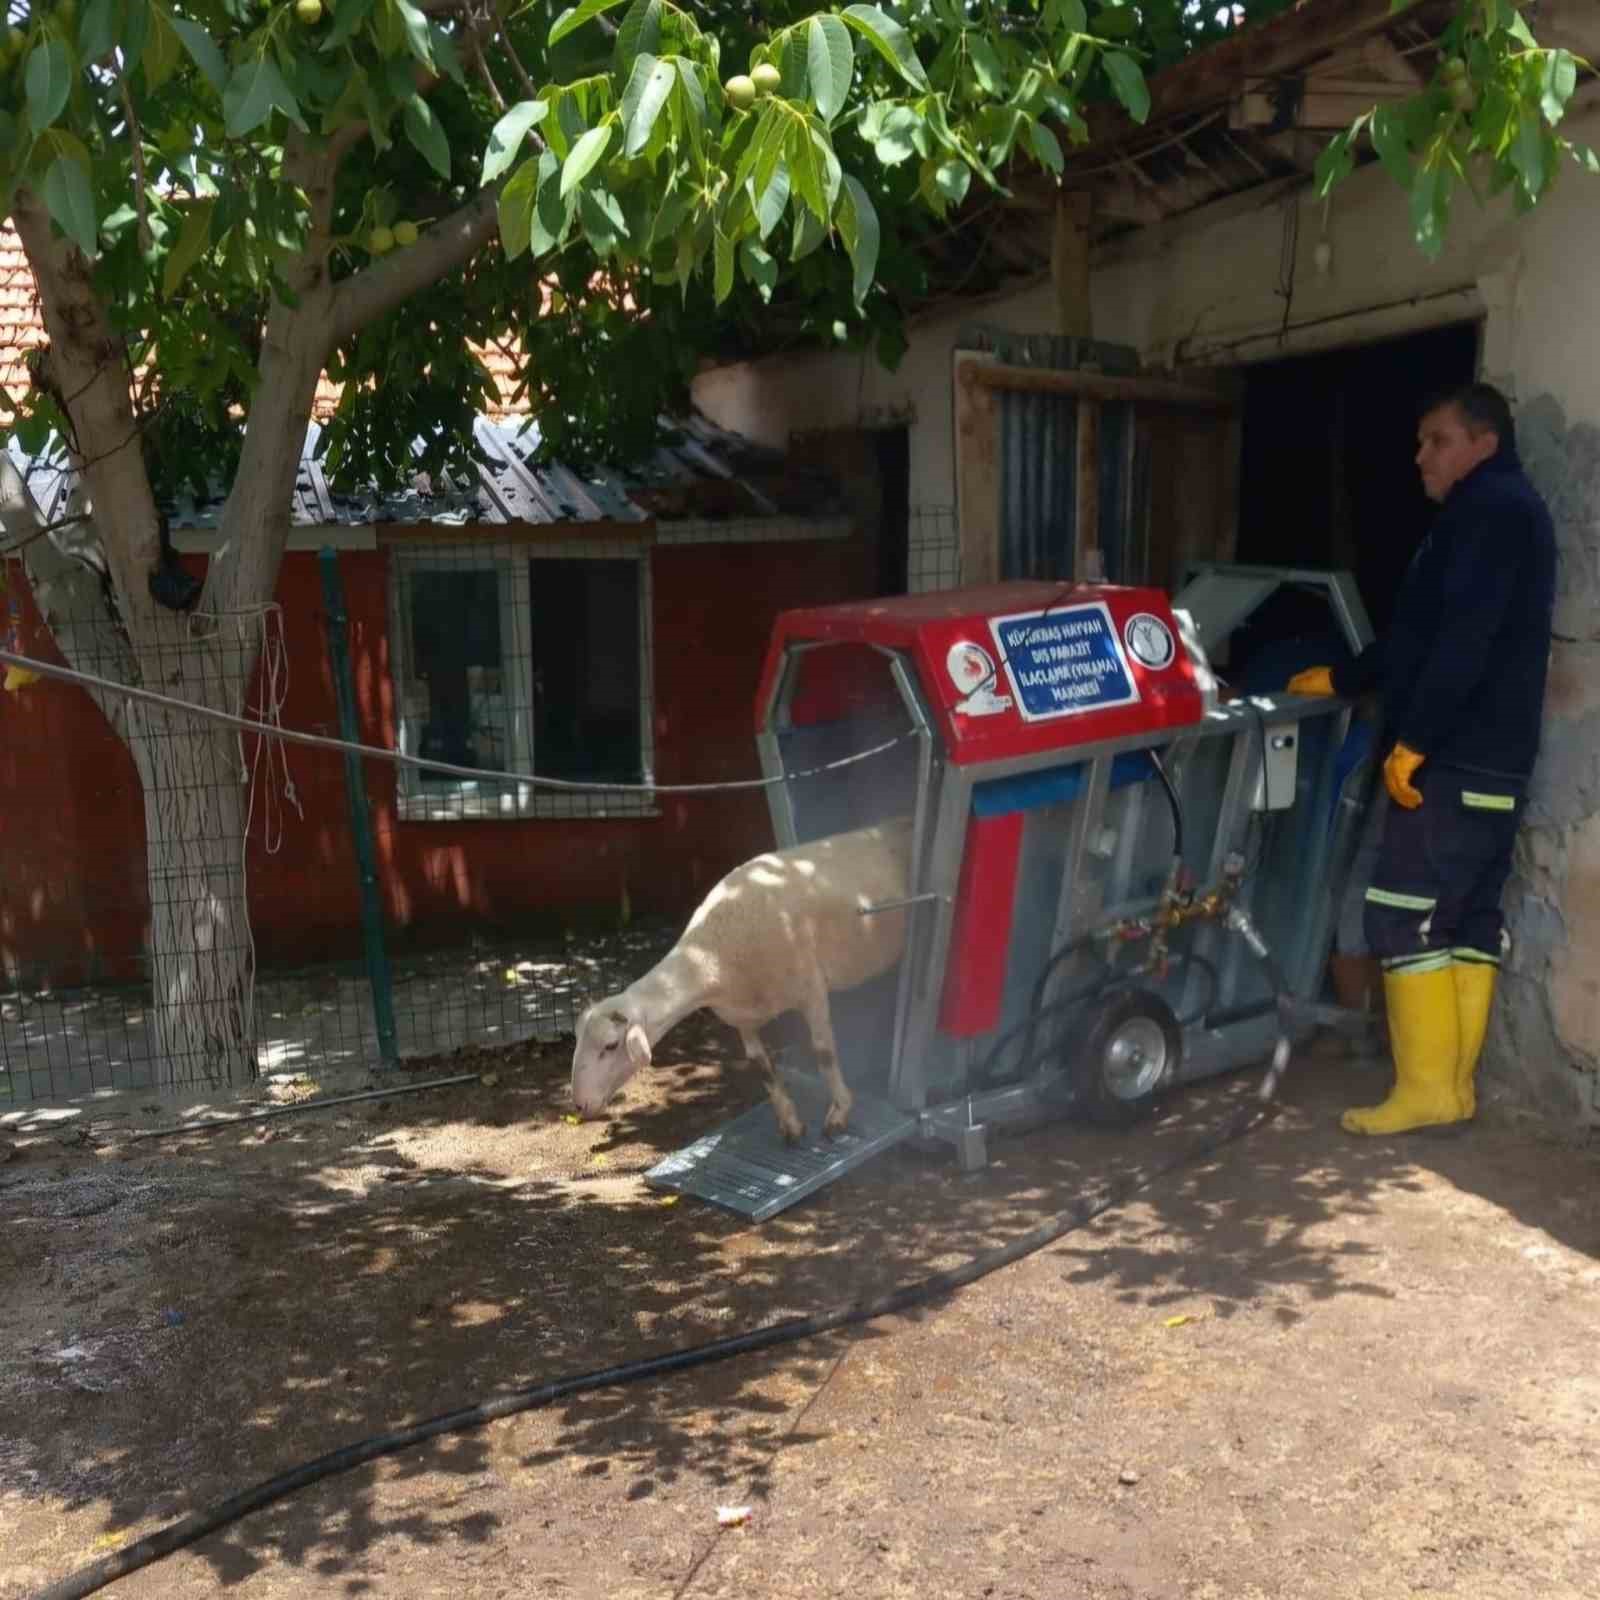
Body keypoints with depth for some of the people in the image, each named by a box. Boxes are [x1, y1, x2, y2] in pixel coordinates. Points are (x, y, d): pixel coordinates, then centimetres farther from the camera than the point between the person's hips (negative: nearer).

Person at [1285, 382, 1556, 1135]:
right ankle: (1453, 1085, 13)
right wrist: (1341, 678, 30)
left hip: (1456, 757, -10)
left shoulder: (1490, 507, -9)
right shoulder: (1507, 511, 24)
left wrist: (1413, 739, -23)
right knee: (1471, 918, 9)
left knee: (1404, 915, -9)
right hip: (1494, 759, 10)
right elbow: (1423, 634, 27)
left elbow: (1465, 638, -22)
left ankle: (1425, 1088, -5)